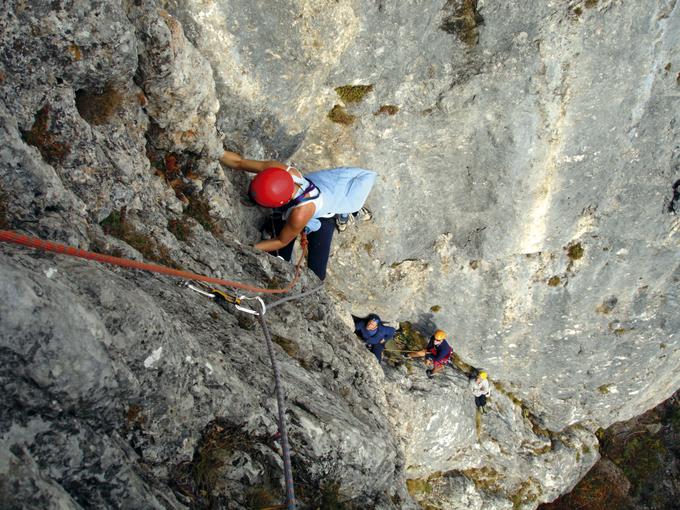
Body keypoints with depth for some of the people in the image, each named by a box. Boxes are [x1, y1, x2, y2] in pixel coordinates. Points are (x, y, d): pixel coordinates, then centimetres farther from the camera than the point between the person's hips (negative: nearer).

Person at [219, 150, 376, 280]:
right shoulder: (278, 169, -40)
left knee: (316, 276, -1)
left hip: (321, 217, -4)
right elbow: (239, 161, -25)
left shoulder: (300, 214, -48)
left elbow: (282, 241, -27)